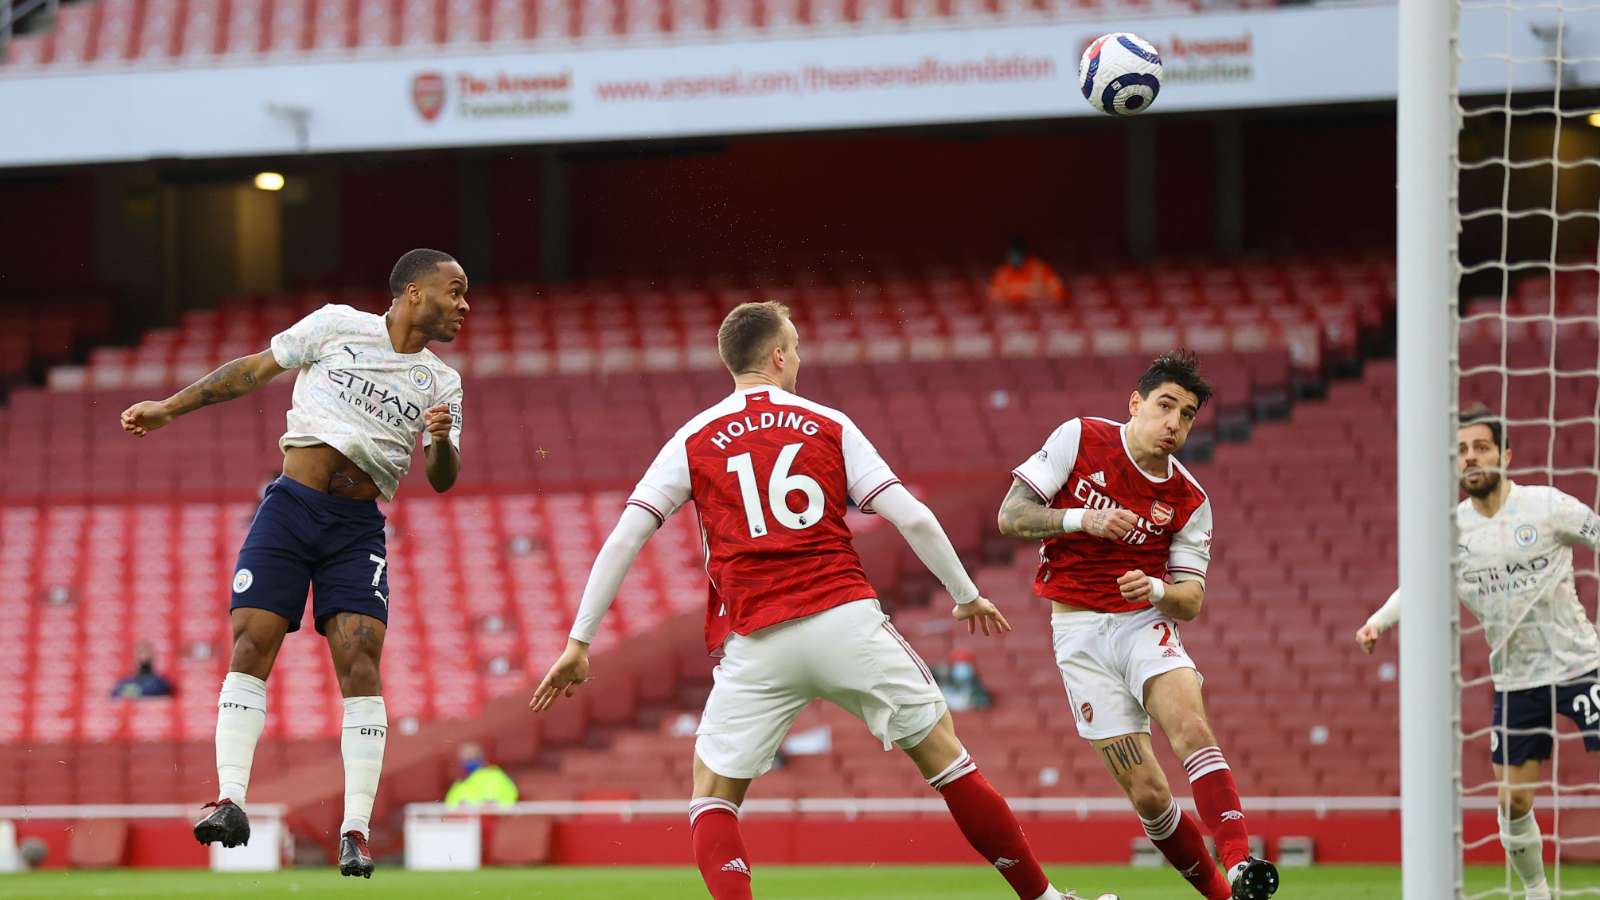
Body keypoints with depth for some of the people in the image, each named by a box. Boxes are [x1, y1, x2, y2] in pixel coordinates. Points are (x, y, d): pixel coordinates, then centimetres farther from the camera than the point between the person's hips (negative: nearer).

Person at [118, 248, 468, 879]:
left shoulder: (440, 382, 11)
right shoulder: (338, 326, 5)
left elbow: (442, 479, 6)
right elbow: (254, 370, 13)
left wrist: (441, 442, -16)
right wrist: (169, 409, 13)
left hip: (359, 528, 1)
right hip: (291, 507, -1)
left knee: (360, 661, -13)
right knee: (250, 644, -13)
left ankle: (355, 831, -15)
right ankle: (230, 799, -17)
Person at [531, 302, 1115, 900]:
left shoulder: (693, 441, 10)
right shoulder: (829, 426, 10)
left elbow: (623, 540, 3)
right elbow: (912, 518, 5)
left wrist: (579, 641, 6)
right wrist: (967, 597, 19)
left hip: (755, 645, 0)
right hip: (846, 619, 0)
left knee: (712, 799, 10)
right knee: (943, 755, 13)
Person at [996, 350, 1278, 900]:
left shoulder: (1188, 501, 1)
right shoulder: (1081, 439, -4)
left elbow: (1190, 601, 2)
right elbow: (1010, 516, -5)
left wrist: (1158, 590, -21)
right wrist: (1083, 519, -20)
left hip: (1145, 623, 1)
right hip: (1080, 632, -1)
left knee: (1191, 728, -29)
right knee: (1148, 792, -8)